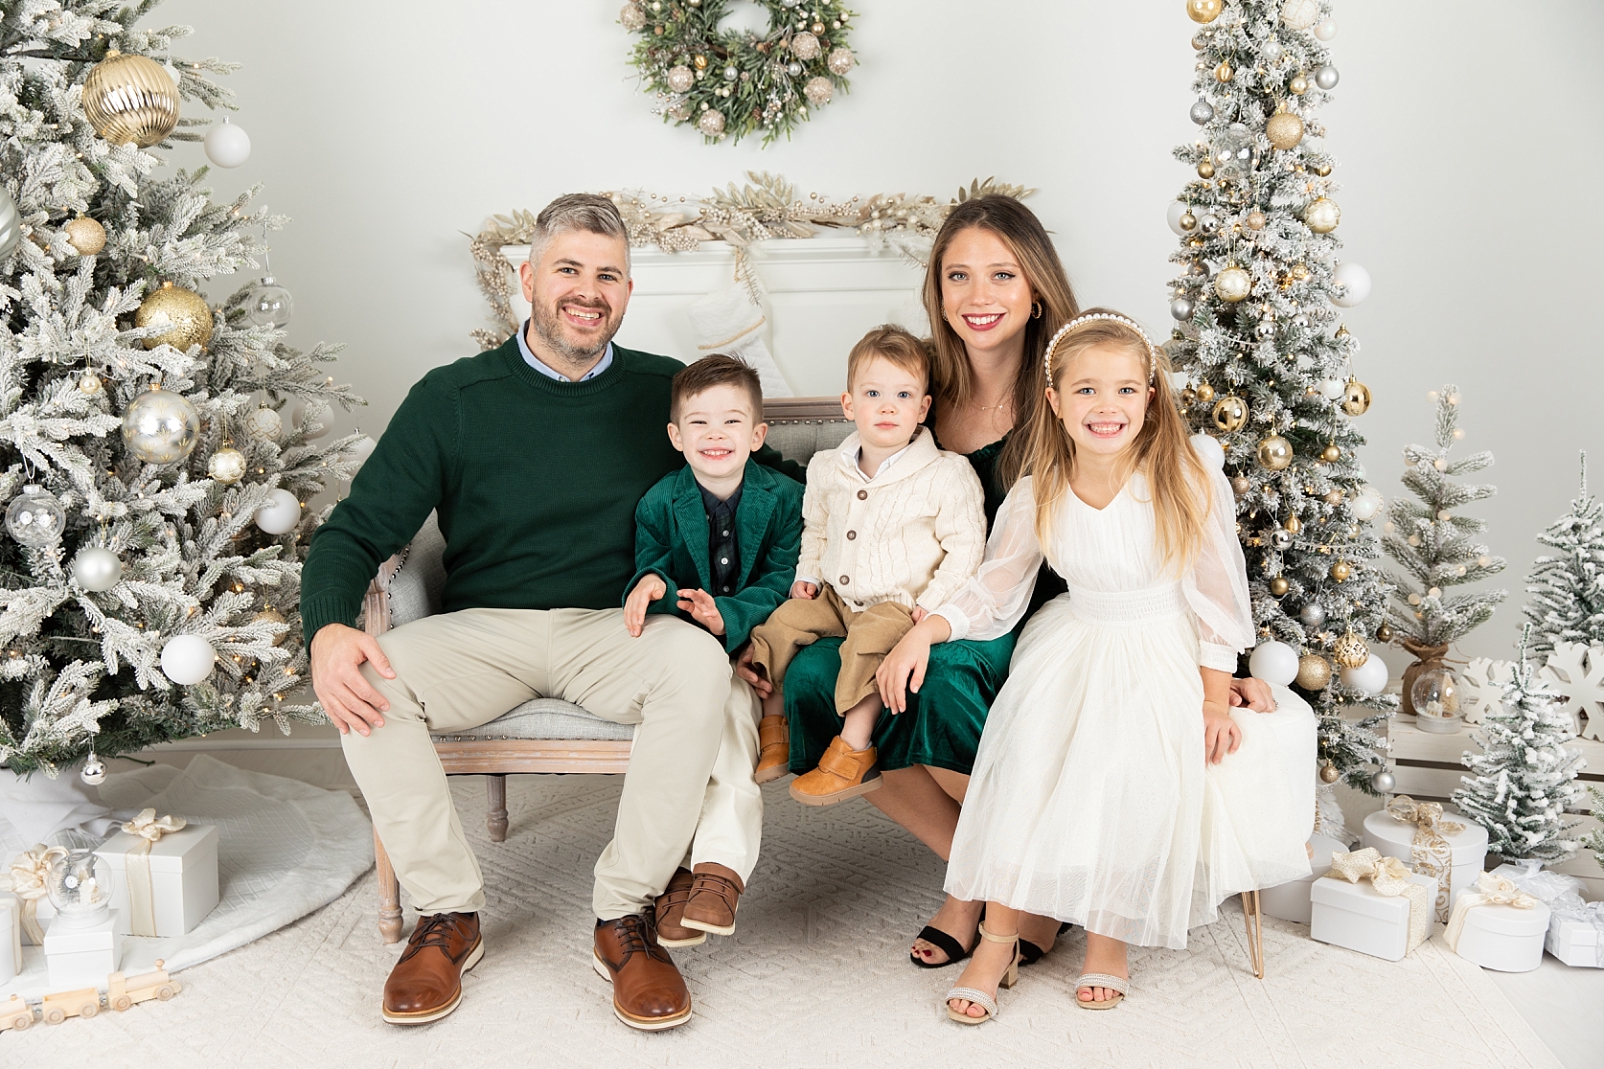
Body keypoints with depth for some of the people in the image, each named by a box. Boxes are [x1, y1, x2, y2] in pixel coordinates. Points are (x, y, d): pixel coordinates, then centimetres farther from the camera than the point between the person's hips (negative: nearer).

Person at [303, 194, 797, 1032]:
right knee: (368, 681, -28)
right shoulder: (453, 397, 3)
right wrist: (327, 629, -21)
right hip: (485, 629, 1)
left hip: (617, 630, 0)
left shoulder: (666, 392, 5)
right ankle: (448, 915, -9)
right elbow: (357, 531, 1)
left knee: (698, 663, -33)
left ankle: (625, 918, -18)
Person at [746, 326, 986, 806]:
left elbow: (965, 545, -9)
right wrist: (808, 573, 8)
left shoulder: (946, 475, -12)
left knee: (868, 640, -31)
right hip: (836, 595, 6)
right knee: (783, 621, -9)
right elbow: (815, 527, 22)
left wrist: (933, 601, -17)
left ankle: (854, 750, -23)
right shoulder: (827, 469, 4)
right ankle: (771, 721, 4)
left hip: (900, 602, -6)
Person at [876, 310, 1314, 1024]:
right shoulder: (1036, 497, -7)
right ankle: (997, 943, -9)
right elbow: (994, 591, 2)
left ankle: (1109, 935, -1)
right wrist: (923, 633, -13)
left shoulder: (1188, 486, -14)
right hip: (1072, 647, 2)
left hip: (1163, 656, -2)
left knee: (1132, 775, -25)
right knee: (1025, 761, -21)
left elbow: (1216, 596, -6)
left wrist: (1214, 699, -5)